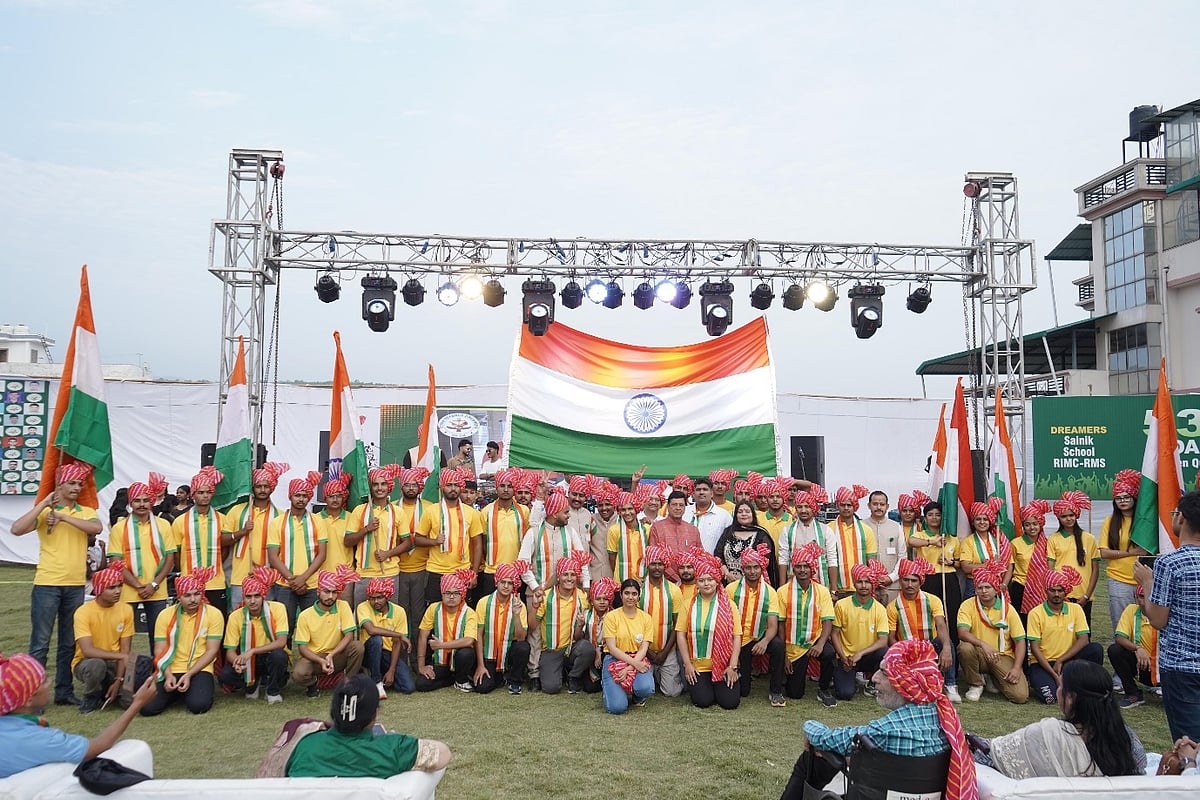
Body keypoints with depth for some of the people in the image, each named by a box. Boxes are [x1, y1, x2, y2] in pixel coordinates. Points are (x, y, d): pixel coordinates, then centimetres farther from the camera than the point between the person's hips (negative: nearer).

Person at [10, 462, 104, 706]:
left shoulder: (86, 512, 7)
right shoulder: (45, 511, -1)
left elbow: (97, 528, -15)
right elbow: (17, 529, -17)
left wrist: (63, 516, -19)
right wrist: (44, 503, -16)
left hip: (76, 586, 4)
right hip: (47, 584, -3)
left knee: (69, 642, 11)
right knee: (40, 642, 0)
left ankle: (64, 691, 20)